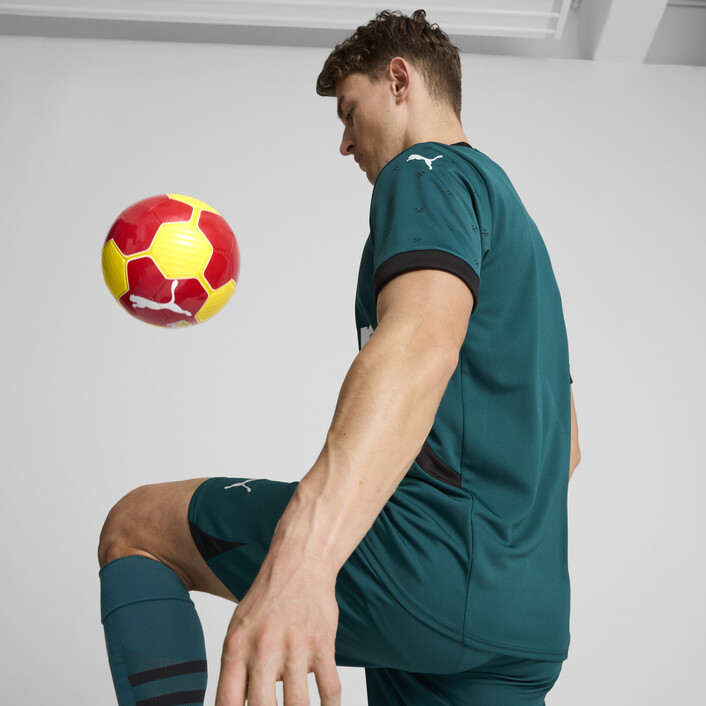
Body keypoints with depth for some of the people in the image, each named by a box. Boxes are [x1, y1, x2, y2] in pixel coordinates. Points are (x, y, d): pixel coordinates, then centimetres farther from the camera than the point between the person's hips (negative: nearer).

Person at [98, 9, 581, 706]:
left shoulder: (428, 172, -3)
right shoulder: (516, 224, 27)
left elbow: (422, 342, -26)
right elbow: (565, 444, 30)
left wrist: (301, 557, -40)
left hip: (433, 555, -9)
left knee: (134, 525, 2)